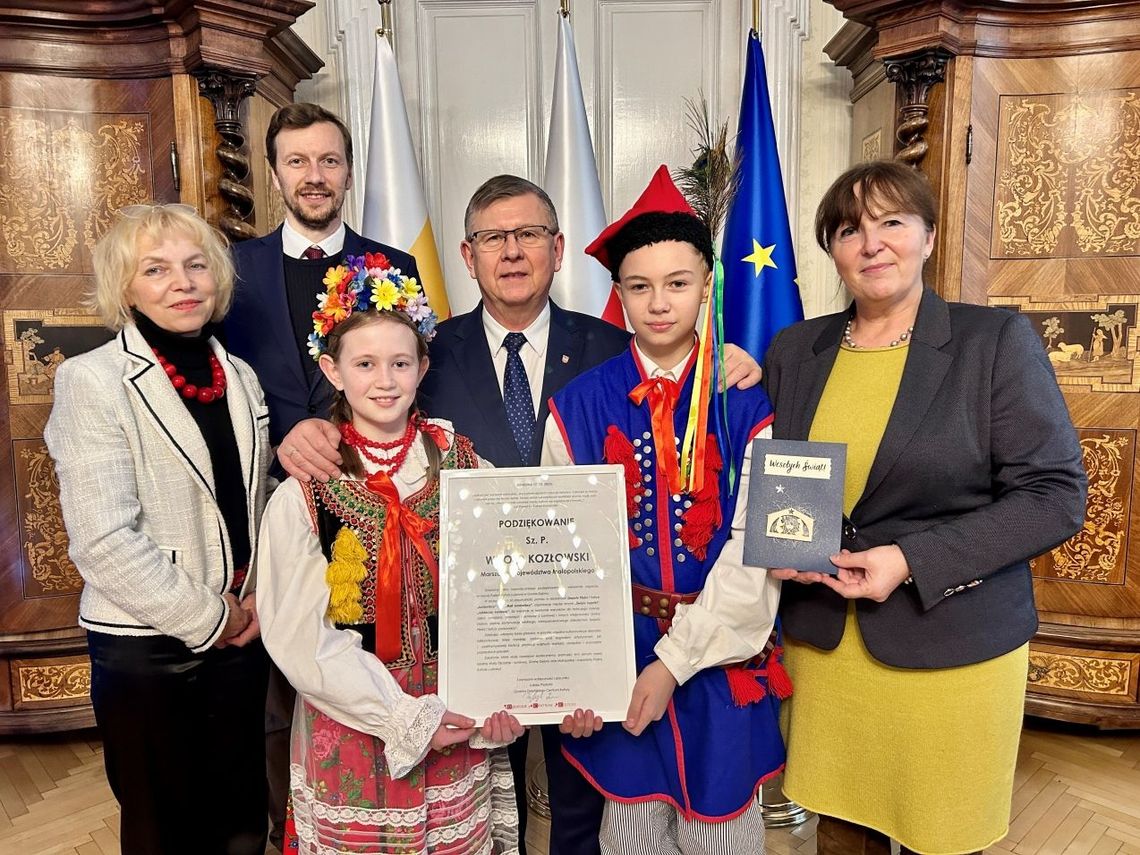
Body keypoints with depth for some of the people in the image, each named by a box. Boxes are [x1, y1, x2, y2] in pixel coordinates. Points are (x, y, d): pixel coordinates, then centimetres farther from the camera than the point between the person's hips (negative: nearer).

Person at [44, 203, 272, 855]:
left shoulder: (240, 377, 6)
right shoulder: (92, 381, -11)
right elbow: (103, 539, -17)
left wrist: (260, 601, -1)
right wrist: (205, 619, -12)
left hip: (242, 631, 5)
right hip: (146, 646, -4)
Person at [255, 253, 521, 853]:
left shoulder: (459, 462, -5)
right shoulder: (303, 492, -11)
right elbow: (301, 637, -10)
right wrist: (405, 717, -13)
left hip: (459, 729, 2)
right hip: (352, 729, -2)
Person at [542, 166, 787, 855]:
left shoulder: (747, 405, -8)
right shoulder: (580, 405, -4)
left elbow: (753, 548, -11)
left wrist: (675, 662, -15)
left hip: (720, 656, -1)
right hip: (618, 654, 1)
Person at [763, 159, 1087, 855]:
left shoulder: (997, 340, -6)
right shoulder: (794, 349, 5)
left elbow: (1056, 495, -9)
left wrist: (912, 560, -18)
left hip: (951, 644, -2)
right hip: (820, 637, 3)